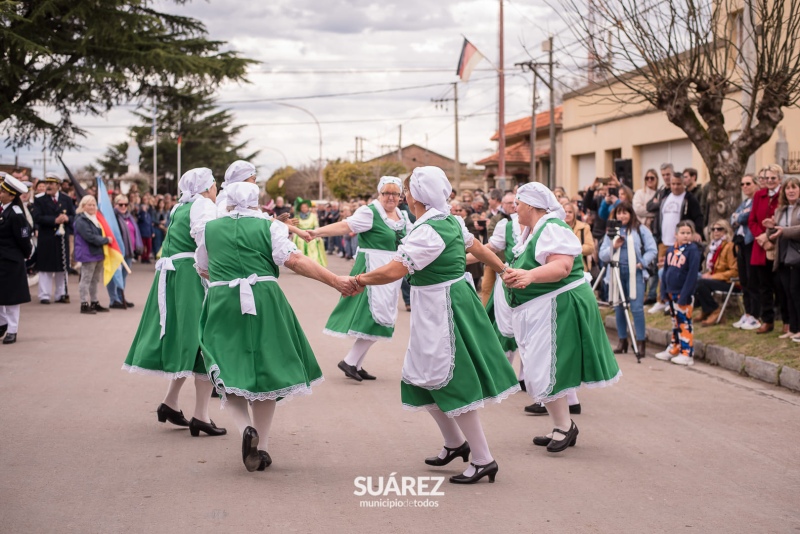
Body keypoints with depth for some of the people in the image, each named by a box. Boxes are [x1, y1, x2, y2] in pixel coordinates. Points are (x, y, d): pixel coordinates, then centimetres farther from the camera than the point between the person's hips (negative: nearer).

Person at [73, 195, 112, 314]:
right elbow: (90, 237, -20)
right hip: (88, 254, -9)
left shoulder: (95, 219, 17)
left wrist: (108, 239, 5)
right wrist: (106, 240, -14)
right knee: (86, 279, -6)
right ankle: (85, 304, -4)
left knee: (95, 280, 13)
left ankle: (94, 302, 20)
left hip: (98, 253, 9)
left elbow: (101, 233, 25)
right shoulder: (81, 221, -12)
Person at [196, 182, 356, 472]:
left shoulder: (209, 229, 9)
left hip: (222, 306, 1)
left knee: (229, 375, 8)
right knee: (264, 371, 12)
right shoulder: (270, 227, 1)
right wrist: (335, 281, -14)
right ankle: (261, 448, 13)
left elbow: (202, 269, 20)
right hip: (264, 305, 0)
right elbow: (294, 260, -12)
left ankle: (246, 428, -19)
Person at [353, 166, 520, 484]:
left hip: (439, 309, -10)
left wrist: (360, 280, -13)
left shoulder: (427, 232, -22)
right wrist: (503, 269, 39)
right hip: (455, 299, 10)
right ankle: (454, 443, 30)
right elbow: (477, 247, 23)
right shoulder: (452, 222, 7)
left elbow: (394, 271, -28)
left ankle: (483, 460, 5)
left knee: (449, 383, -2)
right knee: (424, 379, 18)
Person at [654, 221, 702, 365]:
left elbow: (692, 274, -17)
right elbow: (666, 270, 13)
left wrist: (684, 295, -20)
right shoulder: (671, 250, 9)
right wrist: (664, 290, 6)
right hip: (671, 293, 7)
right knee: (675, 322, 17)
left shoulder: (693, 250, -13)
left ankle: (687, 354, 2)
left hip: (683, 294, -7)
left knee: (684, 323, -3)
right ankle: (673, 349, 26)